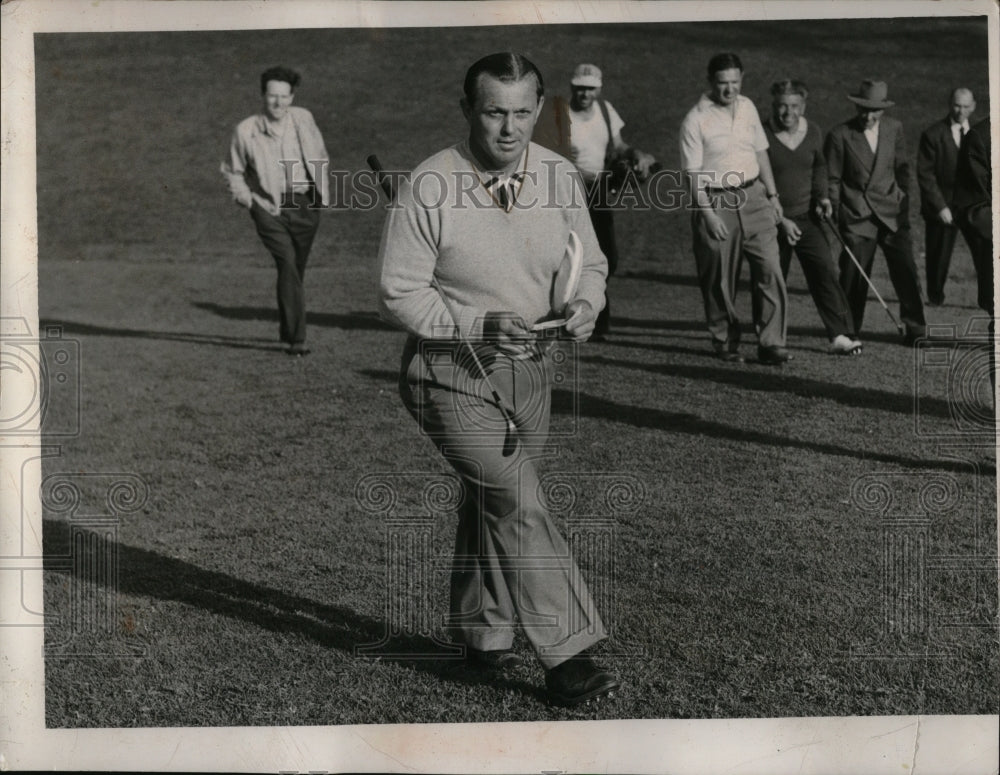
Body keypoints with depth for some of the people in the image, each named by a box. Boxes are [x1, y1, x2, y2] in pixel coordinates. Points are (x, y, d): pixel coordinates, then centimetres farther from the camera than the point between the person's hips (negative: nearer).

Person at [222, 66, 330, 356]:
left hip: (305, 206, 3)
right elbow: (233, 171, 9)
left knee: (296, 268, 12)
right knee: (287, 264, -21)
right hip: (270, 208, -3)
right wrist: (247, 200, -4)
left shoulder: (303, 119, 0)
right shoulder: (245, 131, -7)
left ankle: (287, 329, 36)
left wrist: (323, 193, 10)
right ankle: (296, 338, -20)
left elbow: (320, 156, 17)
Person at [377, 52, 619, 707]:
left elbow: (589, 263, 11)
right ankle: (567, 653, -9)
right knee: (518, 501, -16)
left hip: (530, 368, 5)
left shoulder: (561, 178, -2)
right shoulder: (429, 188, -17)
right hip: (451, 371, -5)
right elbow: (398, 292, -12)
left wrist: (585, 306, -11)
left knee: (493, 502, 18)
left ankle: (483, 631, 37)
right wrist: (480, 324, -24)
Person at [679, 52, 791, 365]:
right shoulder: (695, 120, -9)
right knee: (720, 279, 2)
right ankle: (725, 343, 18)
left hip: (753, 197, 4)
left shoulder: (747, 107, 9)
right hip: (716, 201, -4)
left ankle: (771, 343, -3)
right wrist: (707, 213, -16)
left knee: (769, 268, -6)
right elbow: (692, 173, -10)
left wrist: (772, 195, 16)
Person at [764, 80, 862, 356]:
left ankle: (840, 335, -8)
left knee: (825, 271, -8)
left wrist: (822, 196, 2)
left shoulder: (813, 133, 1)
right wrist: (780, 220, -16)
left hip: (807, 217, 3)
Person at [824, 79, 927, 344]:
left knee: (906, 272, -1)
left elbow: (902, 168, 17)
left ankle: (915, 329, 11)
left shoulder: (894, 129, 7)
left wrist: (903, 202, 11)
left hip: (892, 213, 3)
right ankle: (848, 333, 11)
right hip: (857, 216, -3)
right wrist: (838, 215, -4)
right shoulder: (840, 136, -5)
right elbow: (831, 180, -1)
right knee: (854, 276, -2)